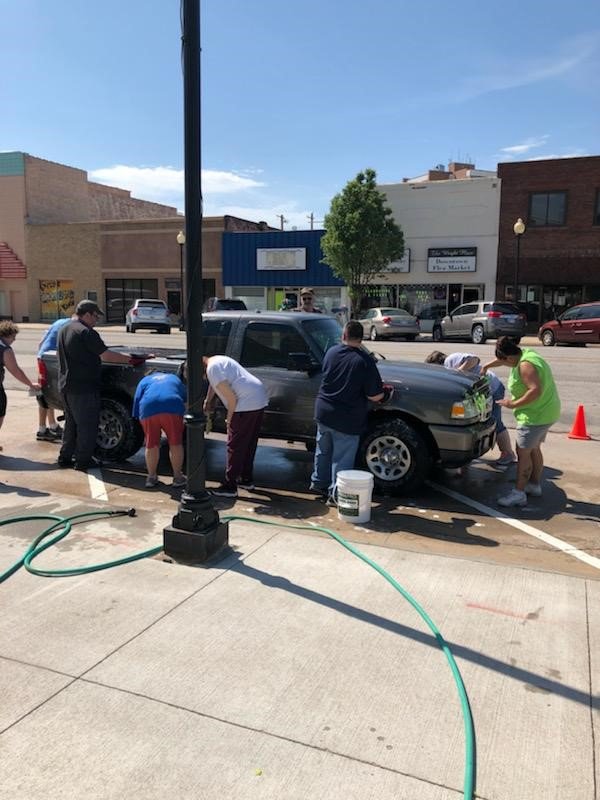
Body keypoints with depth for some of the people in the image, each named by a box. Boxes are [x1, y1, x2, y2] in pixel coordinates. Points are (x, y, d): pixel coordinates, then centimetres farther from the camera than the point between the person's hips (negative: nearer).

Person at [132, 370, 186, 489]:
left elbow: (137, 400, 23)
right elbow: (186, 399, 36)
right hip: (172, 407, 0)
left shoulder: (144, 381, 33)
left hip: (148, 408, 0)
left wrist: (140, 418, 30)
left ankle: (151, 477, 23)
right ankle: (178, 477, 17)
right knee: (175, 444, 11)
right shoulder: (175, 379, 37)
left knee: (151, 446, 13)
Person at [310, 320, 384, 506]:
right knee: (342, 459, 8)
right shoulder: (365, 360, -16)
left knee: (323, 450, 23)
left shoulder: (331, 352, -1)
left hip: (323, 412, 5)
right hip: (347, 420, -5)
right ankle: (335, 494, 14)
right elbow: (375, 396, -15)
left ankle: (318, 483, 37)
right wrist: (382, 391, 6)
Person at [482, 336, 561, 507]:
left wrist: (513, 404, -24)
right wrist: (486, 366, 31)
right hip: (547, 412, 10)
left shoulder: (525, 365, -23)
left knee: (523, 453, -5)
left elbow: (536, 390, -31)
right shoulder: (525, 353, 7)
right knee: (534, 450, 20)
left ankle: (518, 493, -1)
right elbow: (502, 358, 26)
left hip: (536, 415, -10)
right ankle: (535, 485, 32)